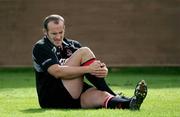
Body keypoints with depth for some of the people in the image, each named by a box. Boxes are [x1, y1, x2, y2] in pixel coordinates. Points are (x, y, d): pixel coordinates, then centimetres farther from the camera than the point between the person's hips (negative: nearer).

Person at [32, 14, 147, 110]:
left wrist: (104, 70, -17)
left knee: (100, 95, -30)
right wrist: (88, 69, -25)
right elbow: (57, 72, -21)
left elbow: (95, 66, 9)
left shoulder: (72, 45, 16)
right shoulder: (40, 47, -3)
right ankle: (115, 96, -22)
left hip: (74, 98, 6)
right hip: (53, 98, -6)